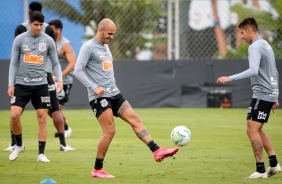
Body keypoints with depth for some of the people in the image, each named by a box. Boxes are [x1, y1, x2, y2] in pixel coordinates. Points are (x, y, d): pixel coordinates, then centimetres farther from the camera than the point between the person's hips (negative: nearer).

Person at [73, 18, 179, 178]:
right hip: (99, 97, -8)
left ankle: (157, 151, -9)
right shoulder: (88, 47, -9)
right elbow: (77, 70, -16)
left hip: (114, 93, 8)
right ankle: (97, 170, -1)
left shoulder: (106, 46, 18)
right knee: (110, 131, -11)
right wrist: (94, 87, -23)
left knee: (134, 119, -3)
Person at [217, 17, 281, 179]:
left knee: (252, 130, -9)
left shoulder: (255, 47, -13)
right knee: (257, 130, 17)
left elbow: (253, 71, -28)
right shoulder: (266, 45, 19)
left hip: (262, 94, -10)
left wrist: (230, 78, -30)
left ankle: (261, 170, -11)